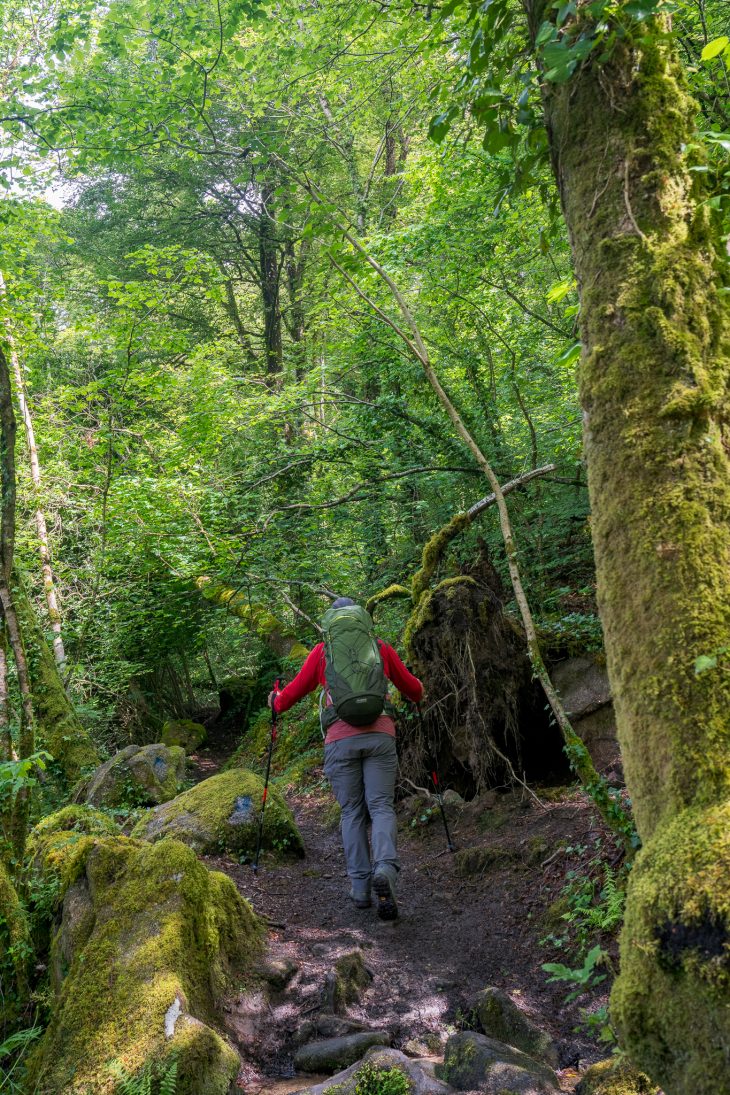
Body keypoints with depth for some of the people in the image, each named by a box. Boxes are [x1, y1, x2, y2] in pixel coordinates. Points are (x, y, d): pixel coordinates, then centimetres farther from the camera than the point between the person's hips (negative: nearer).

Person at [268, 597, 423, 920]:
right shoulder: (381, 648, 15)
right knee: (381, 807, 2)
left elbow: (297, 689, 19)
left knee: (352, 812, 10)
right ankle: (385, 868, -23)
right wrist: (418, 695, 47)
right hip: (379, 735, 0)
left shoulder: (322, 651, 12)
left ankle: (360, 887, 5)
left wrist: (277, 703, 40)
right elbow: (412, 688, 24)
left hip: (341, 740, 0)